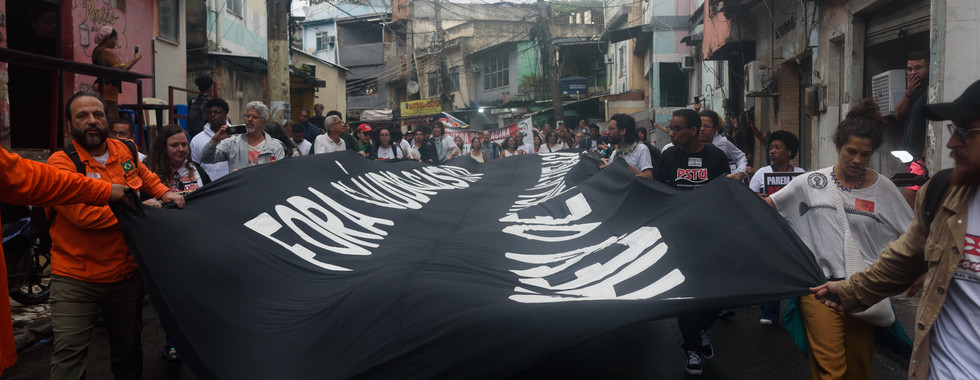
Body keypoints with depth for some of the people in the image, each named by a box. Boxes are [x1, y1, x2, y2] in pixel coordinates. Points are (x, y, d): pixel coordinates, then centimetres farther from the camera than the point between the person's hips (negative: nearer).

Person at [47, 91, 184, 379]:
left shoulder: (124, 151, 4)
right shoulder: (62, 162, -13)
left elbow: (146, 177, 25)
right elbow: (82, 213, -25)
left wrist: (165, 193, 4)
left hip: (126, 275, 5)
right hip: (76, 278, -5)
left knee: (128, 350, 18)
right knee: (69, 354, -8)